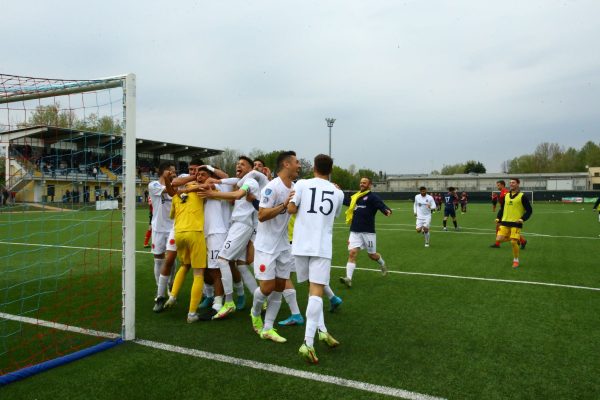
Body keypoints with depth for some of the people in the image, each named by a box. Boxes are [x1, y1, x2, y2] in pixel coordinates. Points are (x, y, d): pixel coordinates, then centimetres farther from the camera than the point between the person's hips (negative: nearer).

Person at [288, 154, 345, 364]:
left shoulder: (302, 184, 1)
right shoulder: (338, 193, 7)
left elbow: (291, 209, -4)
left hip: (301, 245, 1)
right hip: (322, 247, -1)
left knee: (313, 288, 18)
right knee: (316, 292, -5)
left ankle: (322, 330, 20)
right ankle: (308, 343, -13)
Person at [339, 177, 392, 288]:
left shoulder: (373, 197, -7)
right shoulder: (355, 197, 11)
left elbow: (382, 206, -21)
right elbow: (344, 200, 24)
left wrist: (388, 211, -43)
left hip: (368, 232, -4)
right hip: (354, 232, 4)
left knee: (372, 255, 12)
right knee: (352, 253, -10)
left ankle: (382, 264, 44)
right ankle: (348, 278, -14)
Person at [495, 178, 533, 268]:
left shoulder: (522, 197, -4)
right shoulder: (506, 196, 11)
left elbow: (529, 210, -2)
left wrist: (522, 219, -17)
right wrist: (498, 218, 5)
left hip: (516, 224, -5)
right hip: (505, 222, 5)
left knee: (513, 242, -10)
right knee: (499, 239, -7)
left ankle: (516, 260, 13)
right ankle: (515, 239, 23)